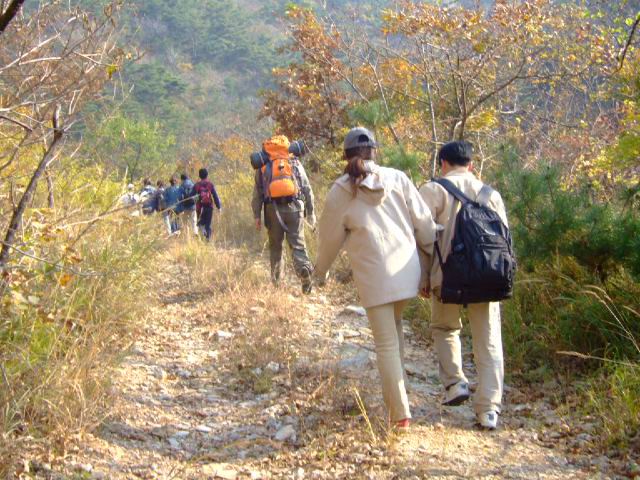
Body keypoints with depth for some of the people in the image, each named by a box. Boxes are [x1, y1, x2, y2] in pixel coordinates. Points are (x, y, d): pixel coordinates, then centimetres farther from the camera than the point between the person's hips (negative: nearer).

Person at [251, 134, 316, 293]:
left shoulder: (263, 166, 10)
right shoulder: (295, 163, 10)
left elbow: (257, 193, 6)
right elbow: (307, 189, 7)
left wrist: (257, 215, 7)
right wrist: (311, 212, 11)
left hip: (273, 209, 0)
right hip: (294, 208, 0)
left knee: (275, 246, 12)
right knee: (297, 244, -1)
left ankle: (276, 280, 15)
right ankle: (304, 268, -27)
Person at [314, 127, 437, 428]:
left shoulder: (341, 192, -3)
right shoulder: (397, 178, 2)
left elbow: (330, 237, 8)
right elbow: (424, 222, 2)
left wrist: (321, 271, 26)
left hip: (374, 277, -3)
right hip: (407, 271, 3)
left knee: (386, 344, 3)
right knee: (394, 328, 24)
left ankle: (400, 413, 4)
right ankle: (394, 395, 28)